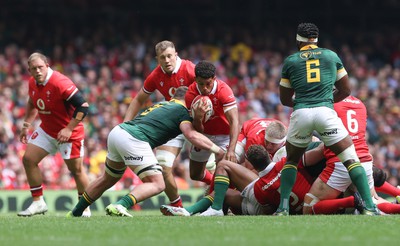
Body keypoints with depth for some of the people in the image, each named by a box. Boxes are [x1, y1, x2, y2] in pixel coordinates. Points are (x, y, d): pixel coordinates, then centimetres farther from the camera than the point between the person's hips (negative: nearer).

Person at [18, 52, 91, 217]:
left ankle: (85, 207, 17)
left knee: (76, 169, 0)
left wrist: (69, 129, -29)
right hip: (47, 130, 7)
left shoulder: (60, 83, -28)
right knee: (29, 159, 0)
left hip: (69, 133, -7)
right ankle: (38, 202, 9)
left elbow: (83, 106, -29)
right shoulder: (32, 83, -3)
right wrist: (26, 125, 16)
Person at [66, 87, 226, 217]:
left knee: (108, 180, 28)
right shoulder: (182, 110, 5)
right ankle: (120, 206, -25)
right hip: (133, 139, -9)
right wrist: (217, 150, -3)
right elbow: (192, 135, -9)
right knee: (157, 184, -6)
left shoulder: (162, 104, 29)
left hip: (117, 131, 9)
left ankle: (75, 212, 36)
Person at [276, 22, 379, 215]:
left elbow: (285, 99, 20)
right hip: (325, 112, -1)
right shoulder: (332, 56, 15)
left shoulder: (290, 61, 14)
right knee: (351, 159, 2)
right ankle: (369, 206, -9)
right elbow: (345, 91, 19)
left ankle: (283, 207, 12)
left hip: (301, 113, 1)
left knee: (291, 161, 22)